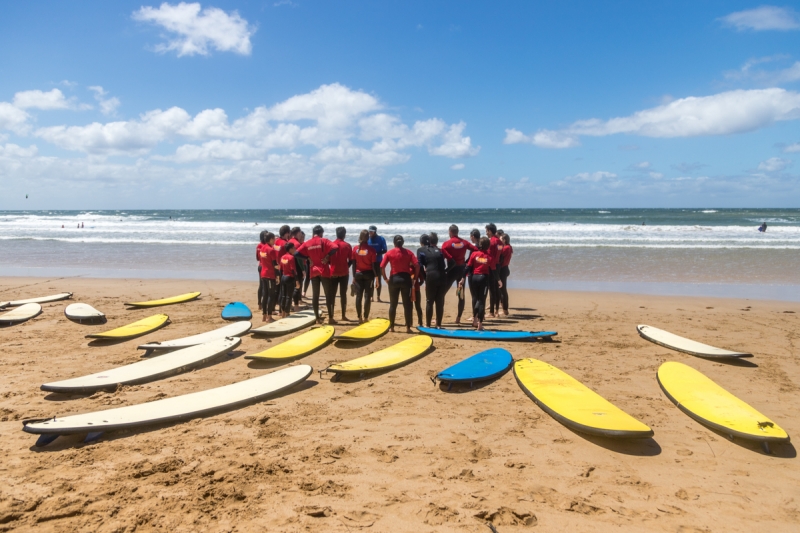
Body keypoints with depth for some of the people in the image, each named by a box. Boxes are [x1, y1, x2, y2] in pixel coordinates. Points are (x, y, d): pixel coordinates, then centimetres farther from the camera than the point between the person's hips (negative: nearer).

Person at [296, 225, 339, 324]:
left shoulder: (307, 243, 4)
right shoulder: (324, 241, -5)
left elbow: (297, 253, -3)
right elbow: (335, 248, -20)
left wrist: (309, 259, 1)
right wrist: (327, 256, -10)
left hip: (313, 271, 3)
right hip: (324, 270, -3)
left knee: (315, 295, 8)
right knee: (328, 294, 2)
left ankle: (317, 318, 9)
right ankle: (330, 318, 0)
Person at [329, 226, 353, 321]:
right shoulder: (347, 246, -4)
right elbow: (350, 260, -3)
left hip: (333, 273, 1)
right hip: (344, 273, -1)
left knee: (332, 294, 7)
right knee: (343, 294, 6)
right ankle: (343, 315, 6)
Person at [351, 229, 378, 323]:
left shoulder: (355, 249, -3)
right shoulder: (371, 249, -10)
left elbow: (353, 263, -1)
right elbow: (374, 264, -10)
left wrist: (354, 276, 6)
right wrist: (376, 276, -3)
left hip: (358, 274, 2)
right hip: (368, 274, -2)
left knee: (358, 296, 7)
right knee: (367, 296, 3)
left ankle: (360, 318, 8)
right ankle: (366, 317, 3)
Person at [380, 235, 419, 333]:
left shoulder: (389, 253, 0)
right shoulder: (408, 252, 3)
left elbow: (382, 267, -8)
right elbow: (417, 266, -7)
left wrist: (385, 278, 2)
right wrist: (414, 278, 2)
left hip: (394, 279, 0)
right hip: (406, 278, 0)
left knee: (393, 304, 10)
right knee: (407, 304, 6)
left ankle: (391, 327, 13)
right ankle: (408, 327, 6)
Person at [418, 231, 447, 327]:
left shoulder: (421, 250, 7)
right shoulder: (440, 250, 15)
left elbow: (419, 266, -3)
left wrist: (423, 276, 4)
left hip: (431, 277, -2)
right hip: (442, 277, 2)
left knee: (429, 301, 8)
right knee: (440, 301, 10)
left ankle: (428, 324, 10)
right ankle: (438, 324, 15)